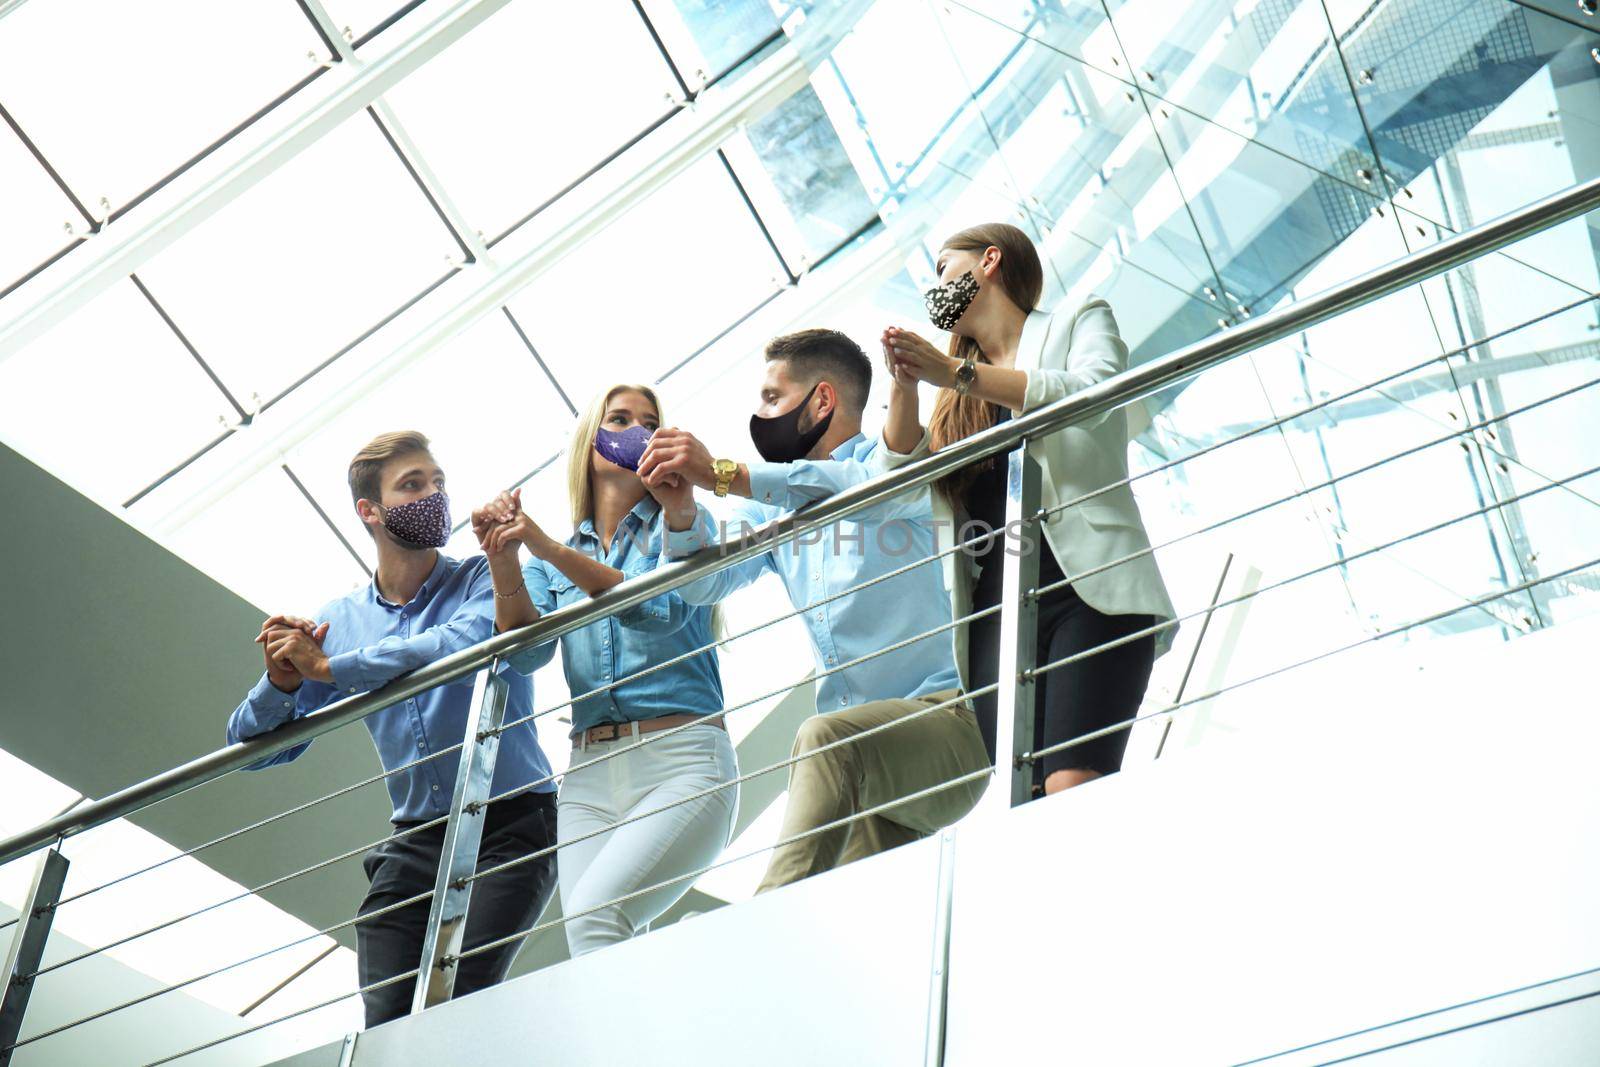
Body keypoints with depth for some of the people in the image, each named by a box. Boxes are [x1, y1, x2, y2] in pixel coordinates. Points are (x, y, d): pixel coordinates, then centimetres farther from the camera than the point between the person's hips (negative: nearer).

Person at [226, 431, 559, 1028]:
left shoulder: (483, 580, 2)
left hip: (510, 826, -4)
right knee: (386, 1027, -7)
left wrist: (326, 667, -18)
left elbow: (469, 641, -23)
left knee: (458, 1006, -22)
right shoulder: (339, 621, 11)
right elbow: (255, 745, 11)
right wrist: (281, 682, -13)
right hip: (415, 840, 4)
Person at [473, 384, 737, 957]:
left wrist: (547, 548, -16)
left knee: (593, 912, -26)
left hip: (682, 761, -3)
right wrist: (503, 562, -12)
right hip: (589, 773, 4)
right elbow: (526, 650, 5)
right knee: (594, 952, -13)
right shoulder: (555, 560, 20)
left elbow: (663, 611, -9)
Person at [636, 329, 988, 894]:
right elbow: (704, 584, 12)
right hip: (861, 763, 6)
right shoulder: (774, 505, 24)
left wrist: (725, 475, -27)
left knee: (828, 738, -35)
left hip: (944, 721, -6)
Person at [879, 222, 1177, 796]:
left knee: (1072, 788, -23)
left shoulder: (1078, 321, 15)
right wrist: (904, 386, 2)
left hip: (1090, 589, -4)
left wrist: (957, 373, -9)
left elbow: (1092, 394, -7)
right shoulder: (960, 391, 29)